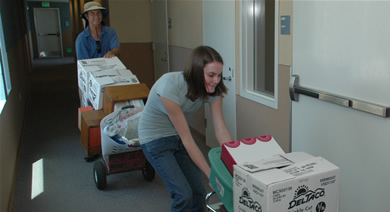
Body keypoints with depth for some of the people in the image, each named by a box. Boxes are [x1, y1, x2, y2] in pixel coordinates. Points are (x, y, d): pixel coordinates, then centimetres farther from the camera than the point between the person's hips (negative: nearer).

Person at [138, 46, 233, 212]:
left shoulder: (212, 89, -17)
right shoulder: (170, 86, -34)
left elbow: (222, 131, -15)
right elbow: (186, 139, -29)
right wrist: (211, 174, -26)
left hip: (177, 135, 5)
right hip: (155, 138, -5)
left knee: (199, 192, 2)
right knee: (184, 195, -13)